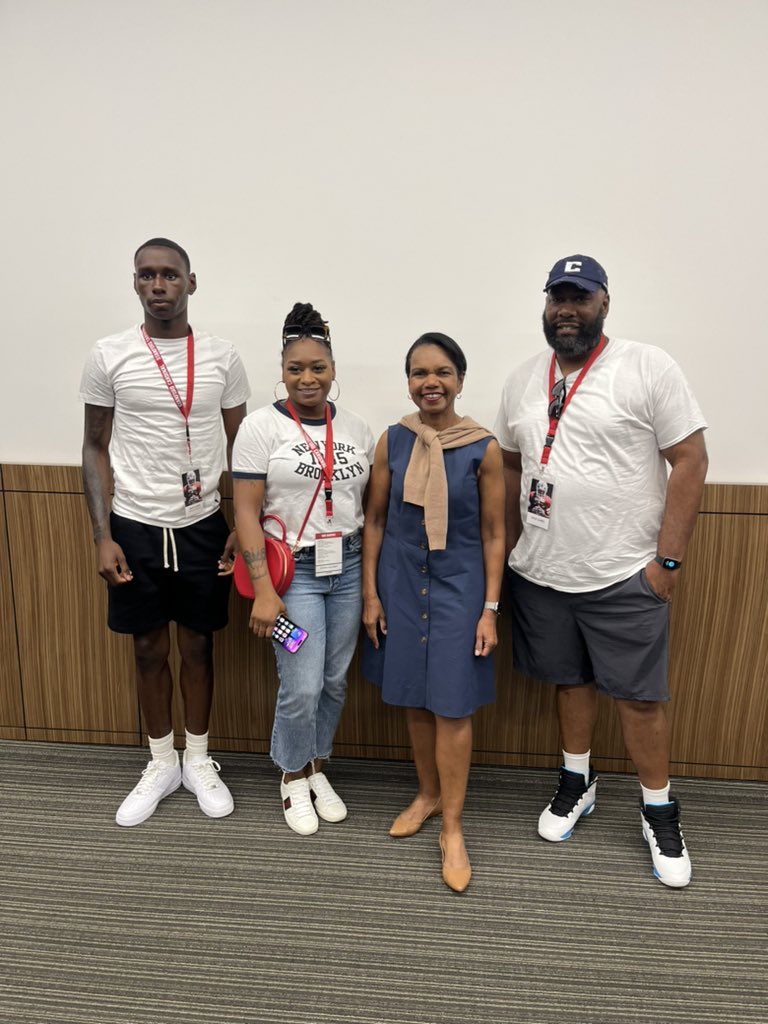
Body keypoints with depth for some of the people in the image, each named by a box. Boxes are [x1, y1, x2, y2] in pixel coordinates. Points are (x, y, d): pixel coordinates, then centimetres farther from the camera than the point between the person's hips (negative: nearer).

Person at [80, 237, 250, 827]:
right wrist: (102, 536, -6)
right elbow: (96, 449, 2)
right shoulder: (109, 356, -2)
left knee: (197, 645, 12)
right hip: (135, 526, 0)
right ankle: (162, 764, 32)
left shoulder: (222, 357, -1)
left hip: (203, 525, 0)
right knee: (149, 649, 12)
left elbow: (239, 448, 4)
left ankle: (199, 760, 32)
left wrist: (242, 528, -3)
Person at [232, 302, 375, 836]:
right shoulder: (262, 426, -6)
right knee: (302, 687, -3)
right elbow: (246, 512, -10)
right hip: (294, 570, -4)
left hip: (349, 567, 4)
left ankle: (318, 768, 35)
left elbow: (371, 505, 11)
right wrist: (263, 590, -15)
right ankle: (294, 778, 25)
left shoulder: (357, 428, 6)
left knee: (335, 680, 11)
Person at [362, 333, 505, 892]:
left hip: (458, 586, -2)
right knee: (414, 700, 14)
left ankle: (453, 828, 18)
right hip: (400, 584, 3)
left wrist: (490, 609, -6)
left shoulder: (483, 448, -8)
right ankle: (428, 794, 37)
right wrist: (371, 594, 2)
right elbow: (375, 520, 4)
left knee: (452, 706, 2)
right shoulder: (392, 441, -2)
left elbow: (493, 533, -3)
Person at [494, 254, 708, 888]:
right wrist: (509, 551, 11)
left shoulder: (647, 368, -8)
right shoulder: (523, 381, 8)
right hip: (540, 574, 4)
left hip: (623, 575, -4)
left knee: (639, 694, 7)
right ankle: (577, 784, 39)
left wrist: (668, 558, -12)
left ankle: (659, 810, 29)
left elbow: (690, 461, -9)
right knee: (571, 679, 19)